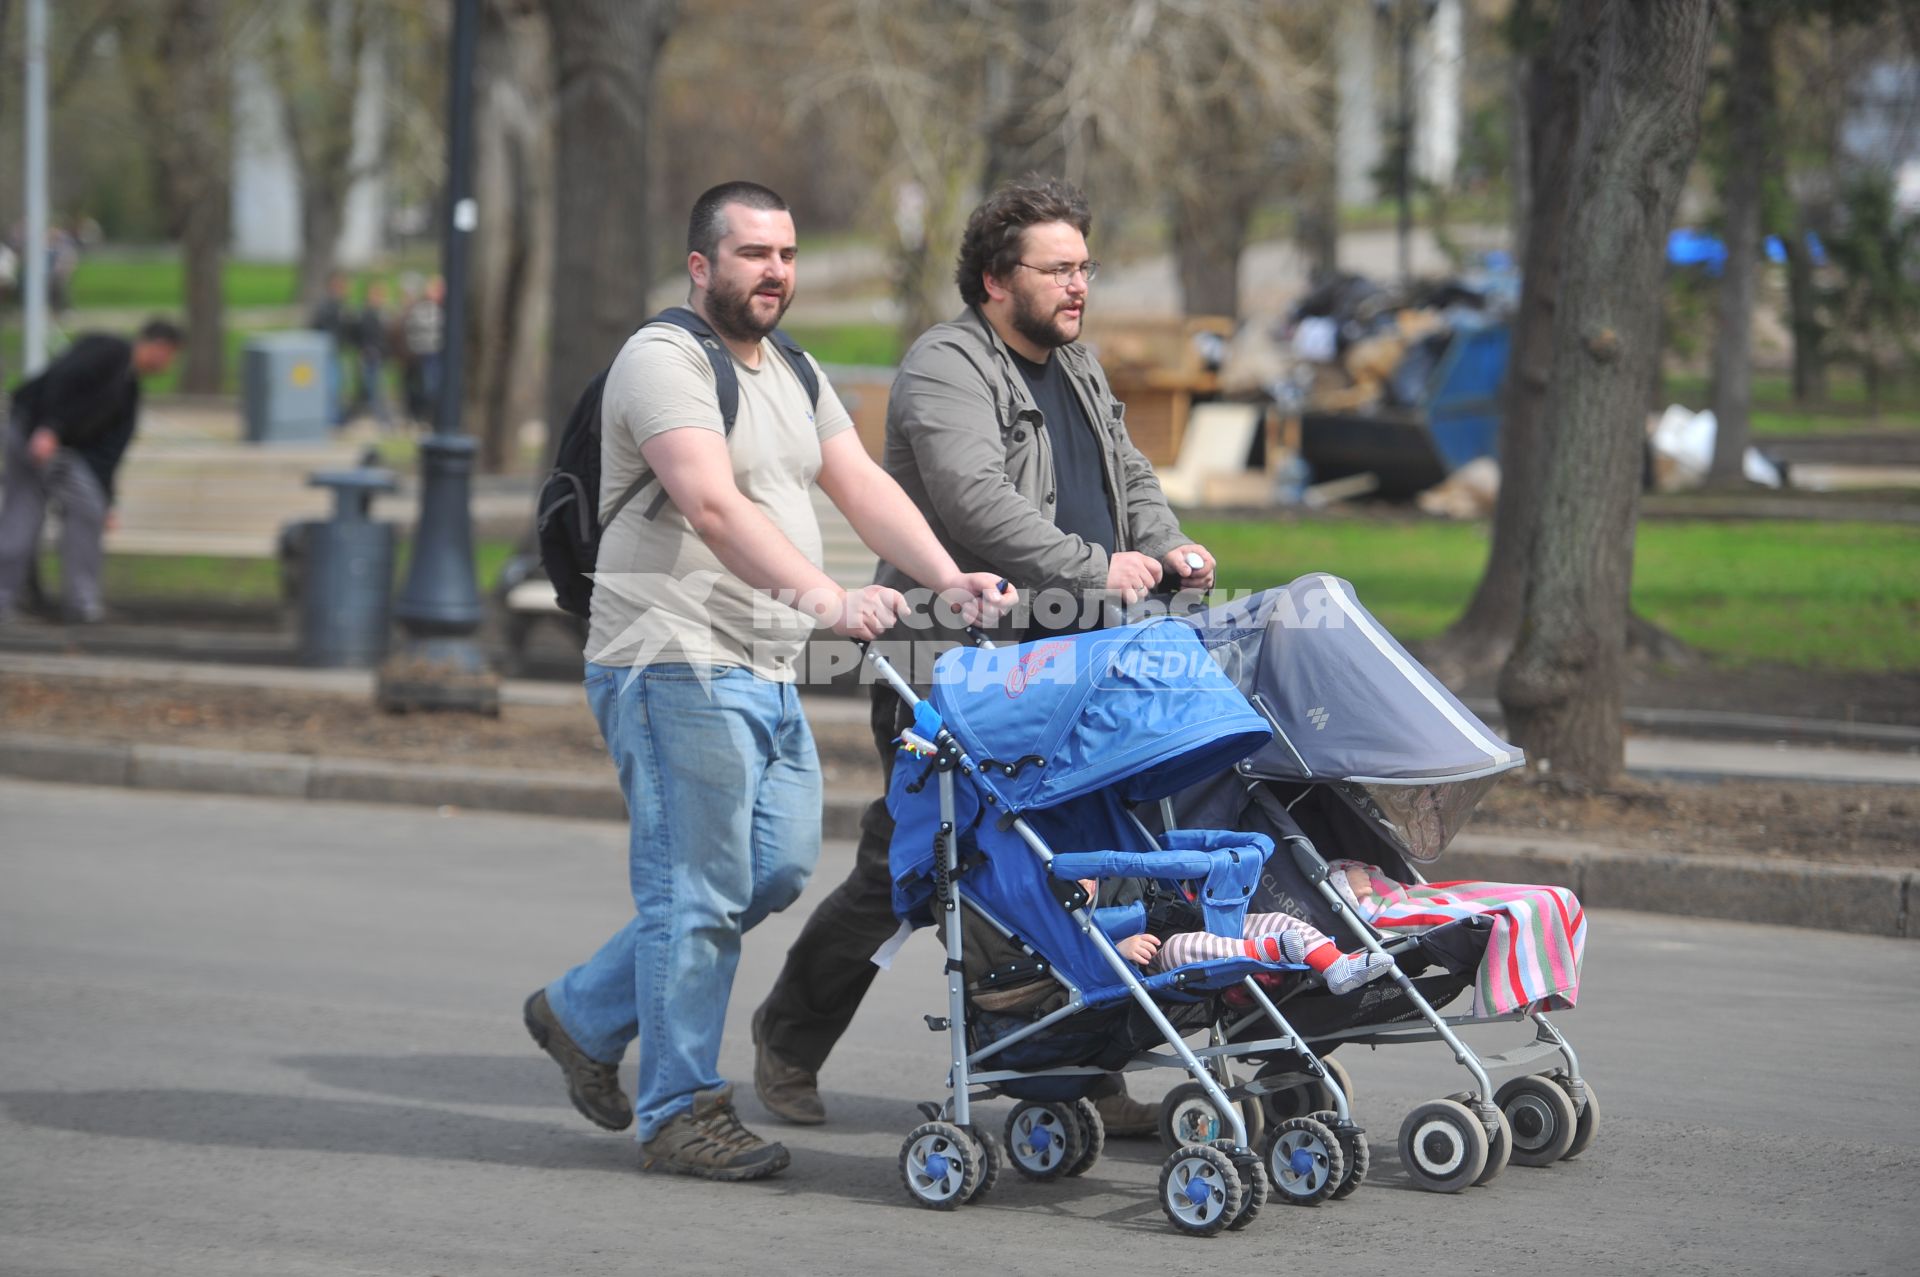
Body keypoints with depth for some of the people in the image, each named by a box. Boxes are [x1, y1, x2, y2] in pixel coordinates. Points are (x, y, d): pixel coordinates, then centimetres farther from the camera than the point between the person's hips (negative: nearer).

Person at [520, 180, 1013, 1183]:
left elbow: (864, 487, 10)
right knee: (699, 890, -7)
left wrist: (948, 576, -7)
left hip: (765, 673, 9)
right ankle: (680, 1114, 1)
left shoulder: (794, 375, 19)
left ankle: (584, 1015, 24)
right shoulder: (663, 360, -12)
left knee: (775, 871, 10)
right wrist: (826, 597, -37)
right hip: (676, 663, -9)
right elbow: (712, 505, -26)